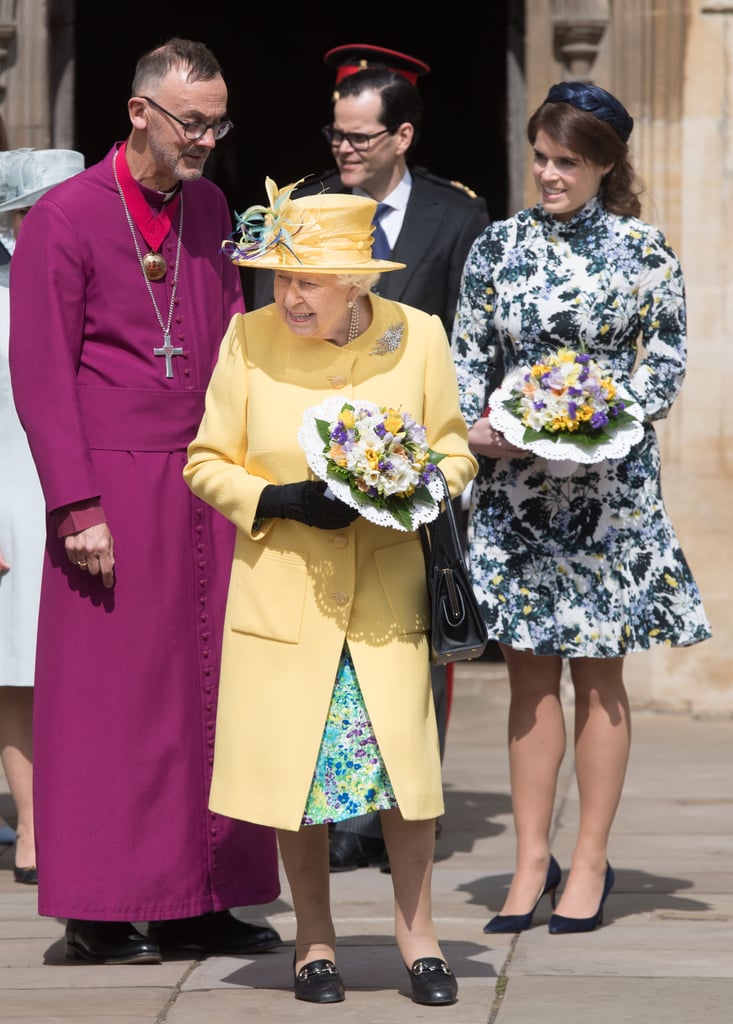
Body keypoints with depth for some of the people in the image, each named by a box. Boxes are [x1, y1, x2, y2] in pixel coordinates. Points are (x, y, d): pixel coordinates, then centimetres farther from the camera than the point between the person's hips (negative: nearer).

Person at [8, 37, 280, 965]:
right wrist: (77, 508, -13)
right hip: (115, 488, -6)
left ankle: (195, 904, 13)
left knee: (208, 692, 6)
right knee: (111, 697, -2)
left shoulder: (208, 209, 12)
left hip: (206, 488, 6)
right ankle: (101, 914, 5)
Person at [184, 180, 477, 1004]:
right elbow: (206, 463, 0)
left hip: (388, 588, 1)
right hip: (284, 590, 0)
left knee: (405, 752, -1)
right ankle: (313, 936, 22)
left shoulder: (418, 336, -6)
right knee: (295, 764, 4)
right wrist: (280, 500, -17)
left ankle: (415, 926, 19)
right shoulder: (250, 337, -8)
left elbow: (453, 450, 7)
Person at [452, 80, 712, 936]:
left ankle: (590, 863, 10)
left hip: (606, 483, -2)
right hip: (512, 481, 3)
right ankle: (531, 861, 11)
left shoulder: (644, 252, 0)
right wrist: (475, 427, -9)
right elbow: (465, 355, 8)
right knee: (529, 672, 5)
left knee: (597, 673, 3)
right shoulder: (498, 246, 7)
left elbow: (665, 365, 0)